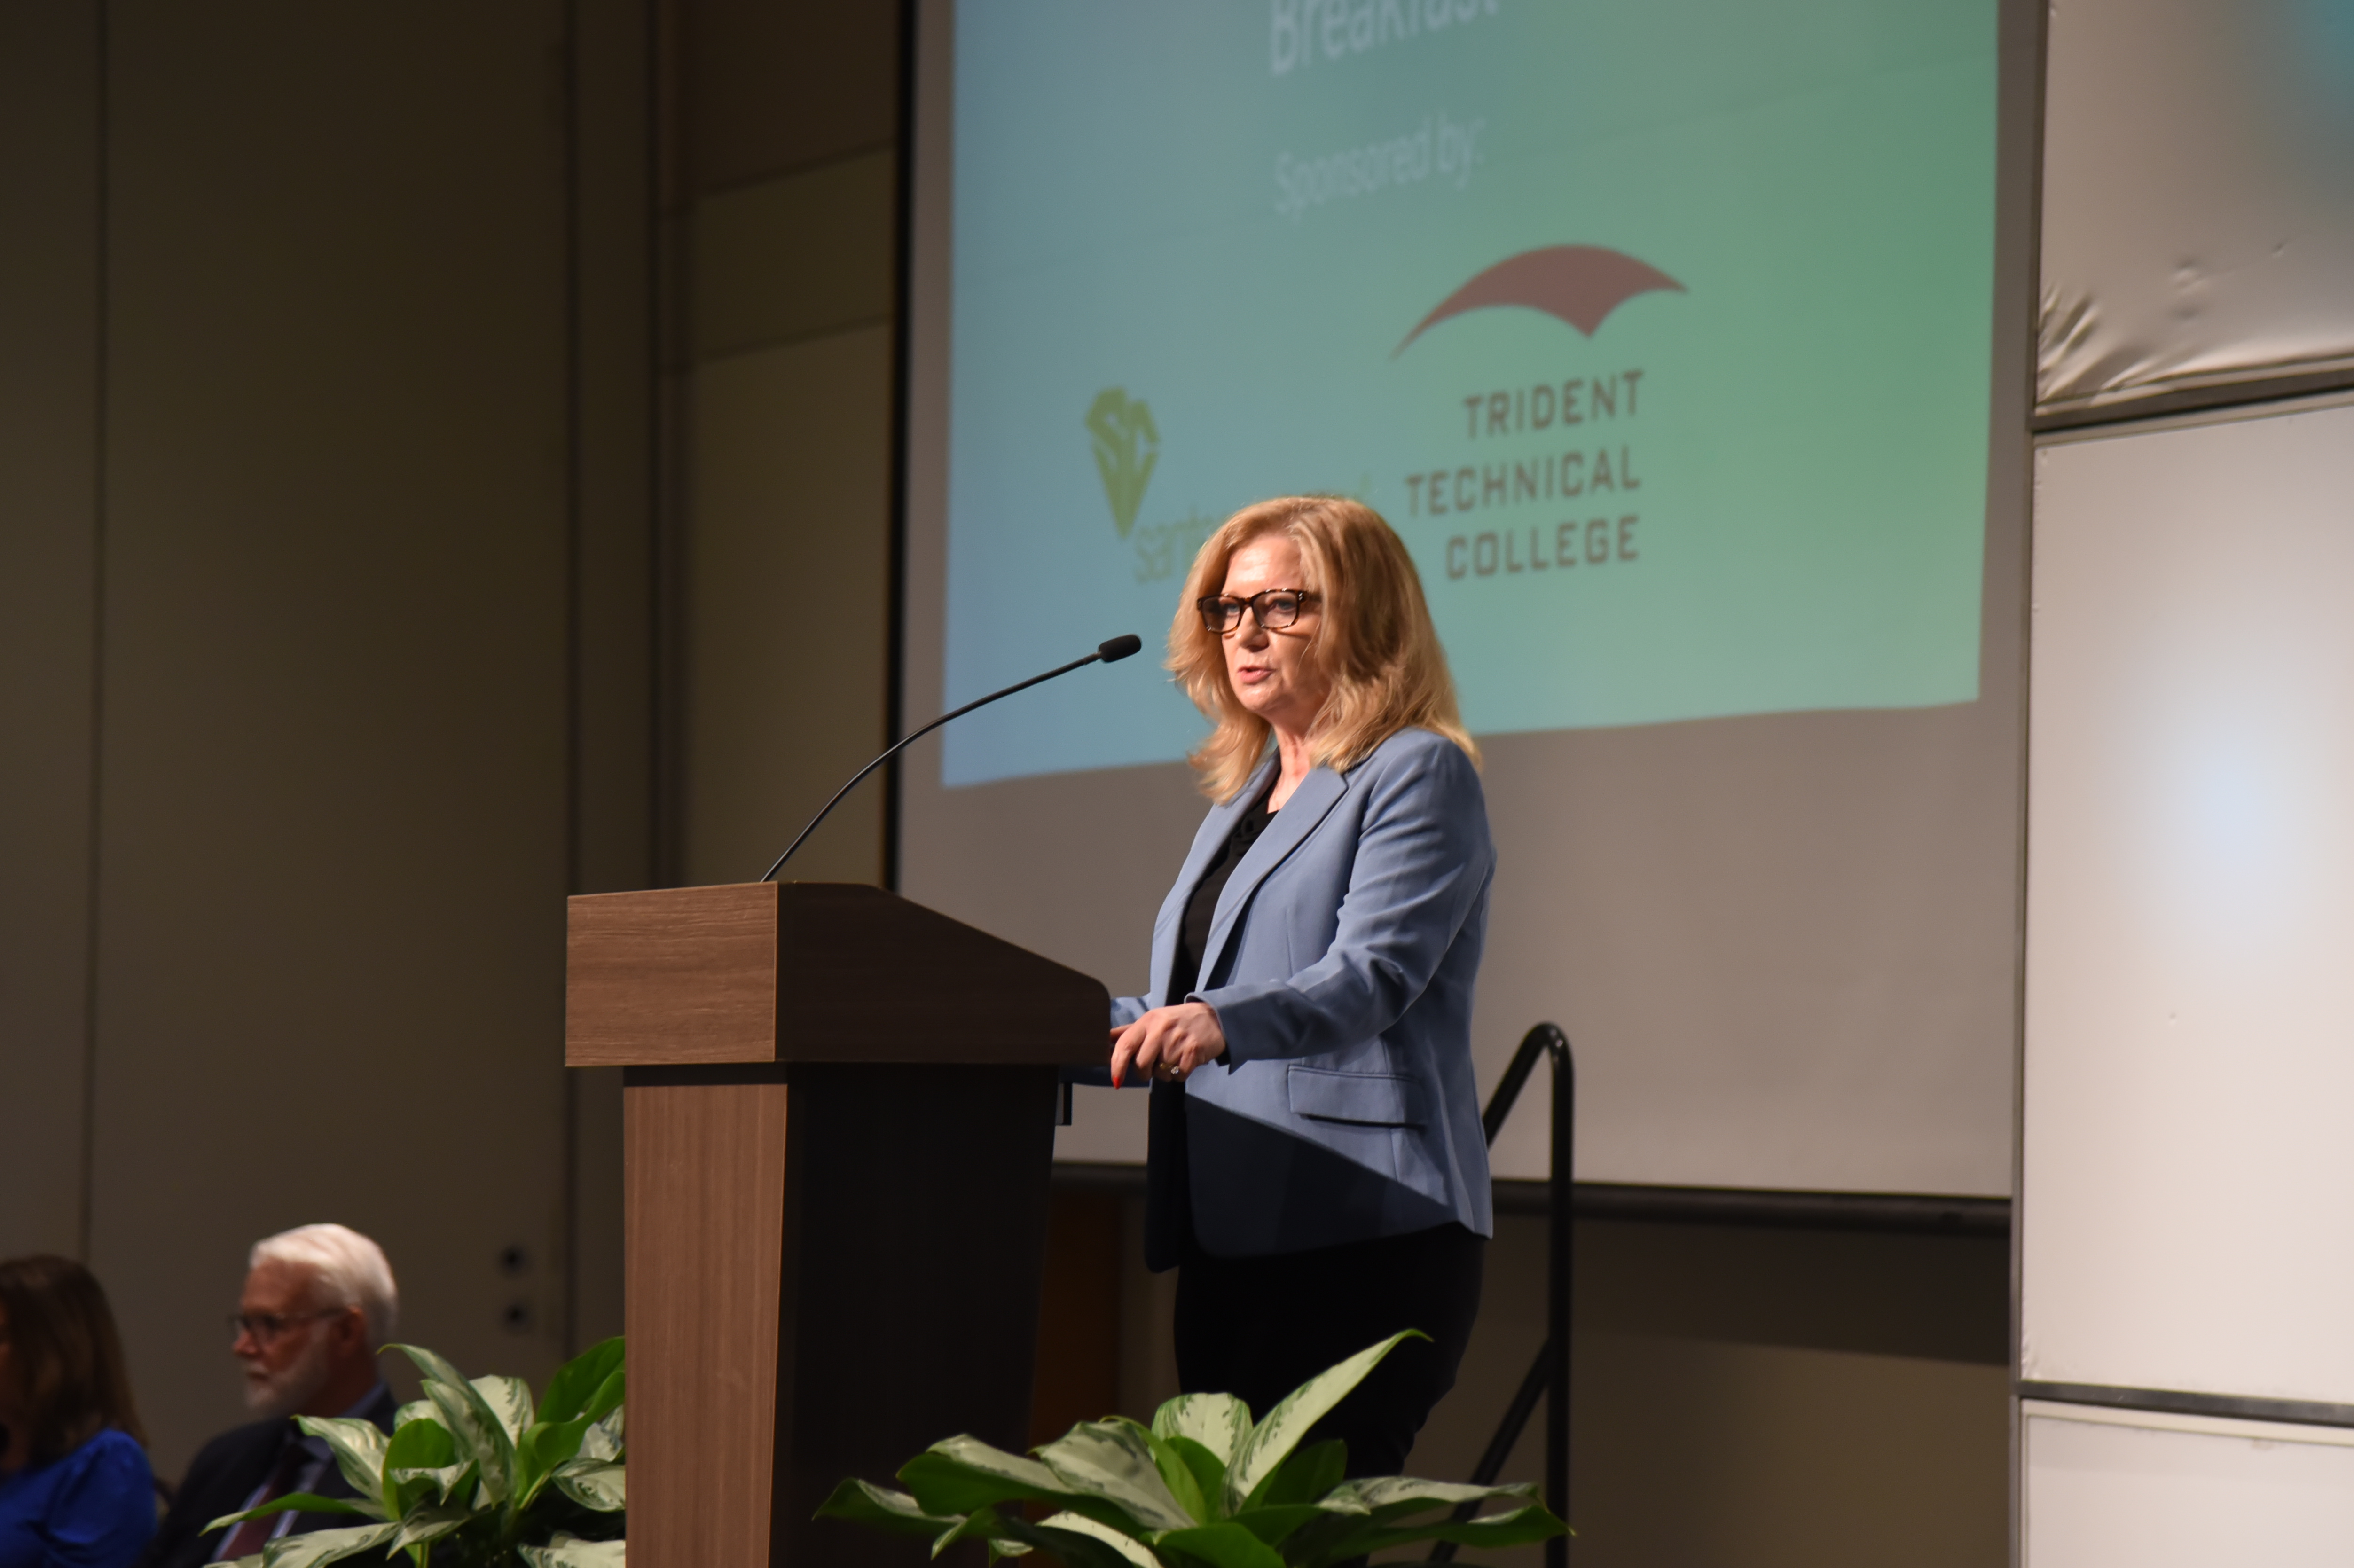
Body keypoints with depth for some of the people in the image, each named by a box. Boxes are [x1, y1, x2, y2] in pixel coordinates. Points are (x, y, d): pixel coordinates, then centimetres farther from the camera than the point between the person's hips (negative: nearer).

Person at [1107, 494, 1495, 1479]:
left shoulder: (1419, 774, -3)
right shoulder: (1241, 798, 23)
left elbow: (1370, 977, -19)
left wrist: (1219, 1023, -36)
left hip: (1362, 1232, -9)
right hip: (1230, 1239, 9)